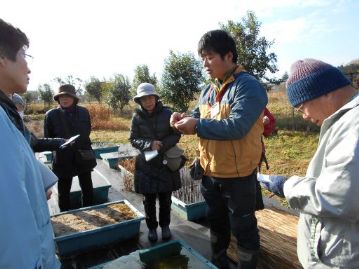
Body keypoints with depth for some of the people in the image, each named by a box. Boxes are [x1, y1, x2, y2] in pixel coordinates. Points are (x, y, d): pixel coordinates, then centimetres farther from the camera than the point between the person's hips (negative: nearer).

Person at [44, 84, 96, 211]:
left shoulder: (83, 112, -2)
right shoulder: (51, 114, -7)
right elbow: (48, 138, -2)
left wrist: (79, 142, -5)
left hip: (83, 157, 2)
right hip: (63, 159, -1)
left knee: (87, 188, 14)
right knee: (64, 191, 11)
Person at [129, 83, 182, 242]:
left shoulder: (166, 113, -7)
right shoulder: (137, 117, -4)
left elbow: (176, 135, -2)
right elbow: (133, 139, -2)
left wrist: (163, 144, -19)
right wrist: (149, 144, -19)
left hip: (166, 163, 0)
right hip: (146, 164, 1)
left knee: (165, 198, 10)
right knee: (149, 199, 10)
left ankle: (165, 226, 31)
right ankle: (152, 227, 29)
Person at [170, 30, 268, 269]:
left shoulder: (248, 86, -18)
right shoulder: (208, 90, 8)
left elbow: (237, 126, -29)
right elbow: (200, 118, 14)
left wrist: (197, 126, -25)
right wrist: (185, 118, -8)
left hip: (238, 176, -8)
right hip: (211, 173, 8)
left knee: (243, 227, 12)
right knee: (217, 221, 25)